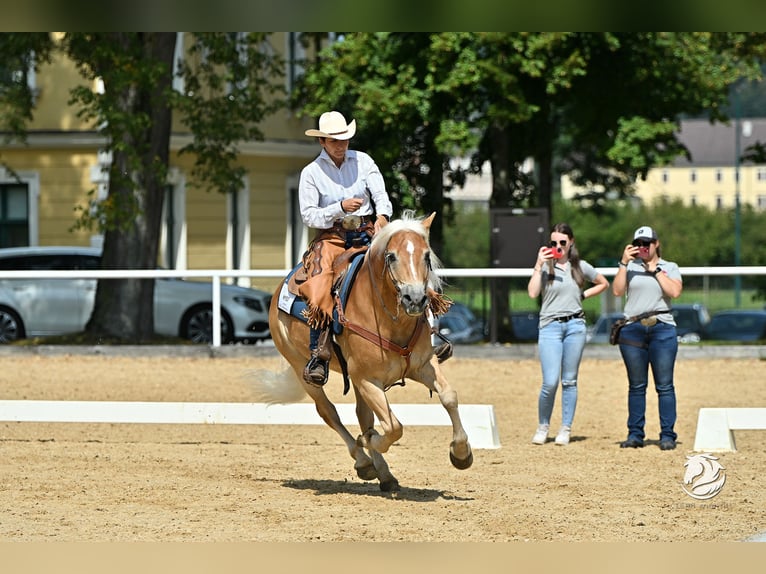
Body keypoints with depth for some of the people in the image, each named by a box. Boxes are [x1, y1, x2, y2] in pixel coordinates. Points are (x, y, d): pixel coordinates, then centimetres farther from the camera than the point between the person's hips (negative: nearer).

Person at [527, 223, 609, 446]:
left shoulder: (581, 267, 9)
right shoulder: (545, 266, 3)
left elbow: (603, 283, 22)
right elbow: (532, 293, -11)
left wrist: (583, 295, 8)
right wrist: (538, 265, -13)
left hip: (575, 325, 2)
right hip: (550, 326, -2)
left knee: (569, 381, 5)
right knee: (550, 382, -10)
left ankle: (565, 429, 11)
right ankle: (542, 427, 8)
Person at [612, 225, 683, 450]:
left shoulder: (670, 268, 10)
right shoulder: (630, 267, 12)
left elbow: (675, 291, -7)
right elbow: (617, 291, -3)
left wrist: (655, 269, -4)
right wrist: (624, 263, -8)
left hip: (662, 330, -1)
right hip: (632, 330, 1)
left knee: (664, 386, -4)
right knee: (636, 386, 4)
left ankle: (667, 435, -2)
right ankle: (635, 434, 8)